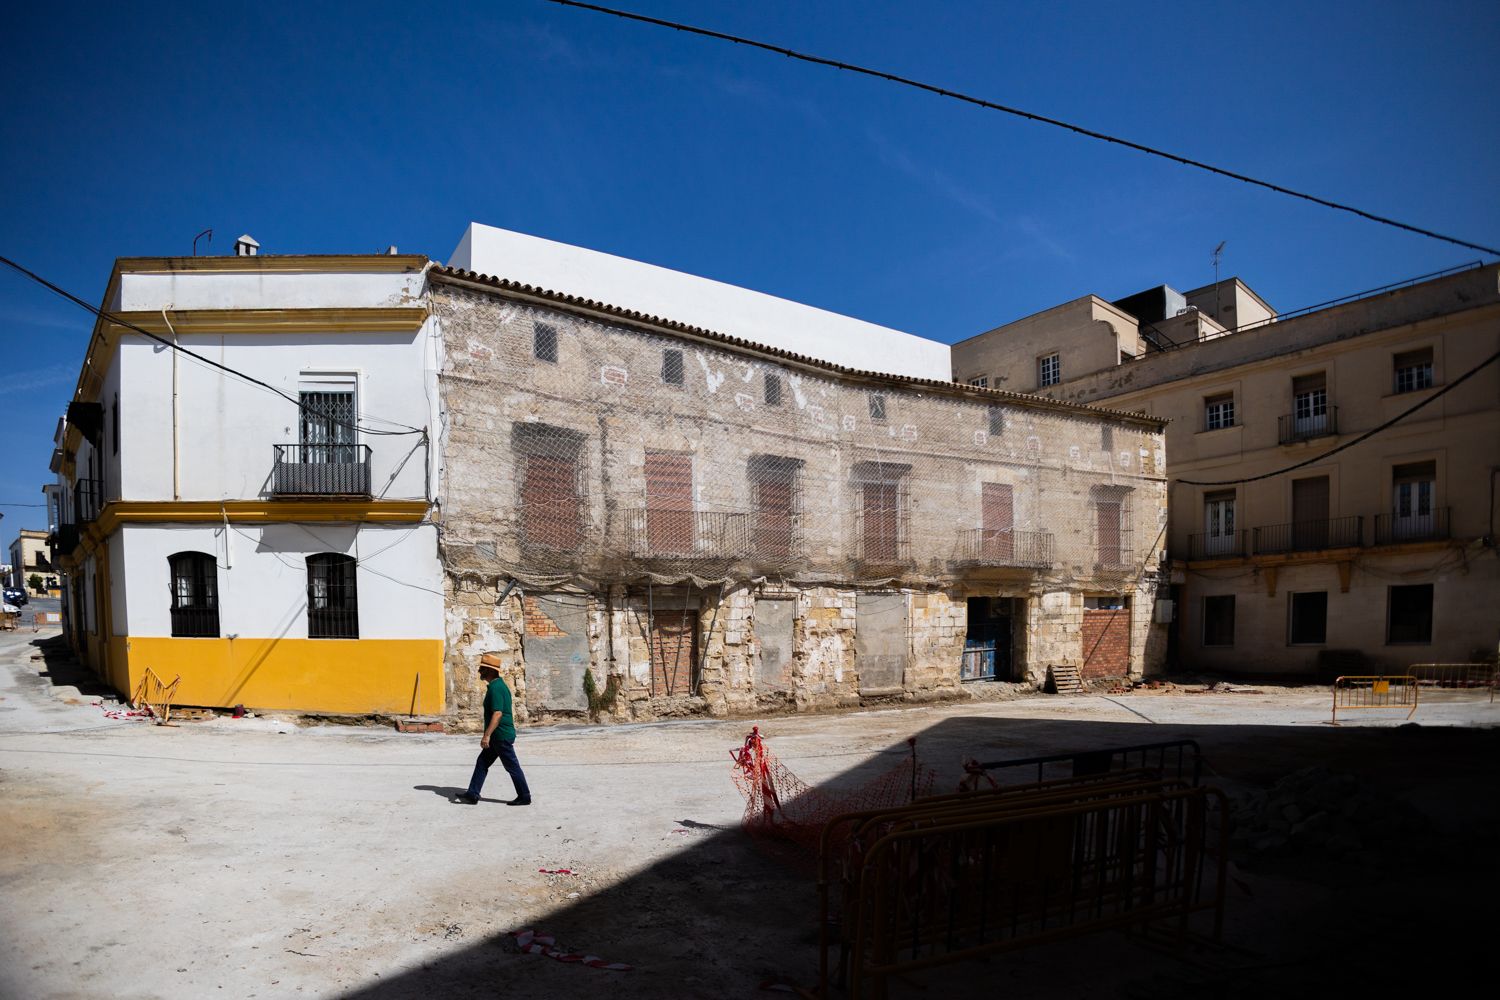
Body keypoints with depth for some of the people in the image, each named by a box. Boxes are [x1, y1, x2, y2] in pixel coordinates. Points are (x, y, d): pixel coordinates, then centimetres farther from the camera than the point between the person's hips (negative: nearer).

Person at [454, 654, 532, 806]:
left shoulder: (495, 688, -19)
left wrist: (487, 735, -27)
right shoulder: (499, 684, 13)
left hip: (502, 736, -10)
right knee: (482, 763, 12)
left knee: (512, 766, 0)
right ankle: (472, 795, 16)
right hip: (498, 736, 10)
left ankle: (524, 797, 8)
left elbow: (497, 714, -27)